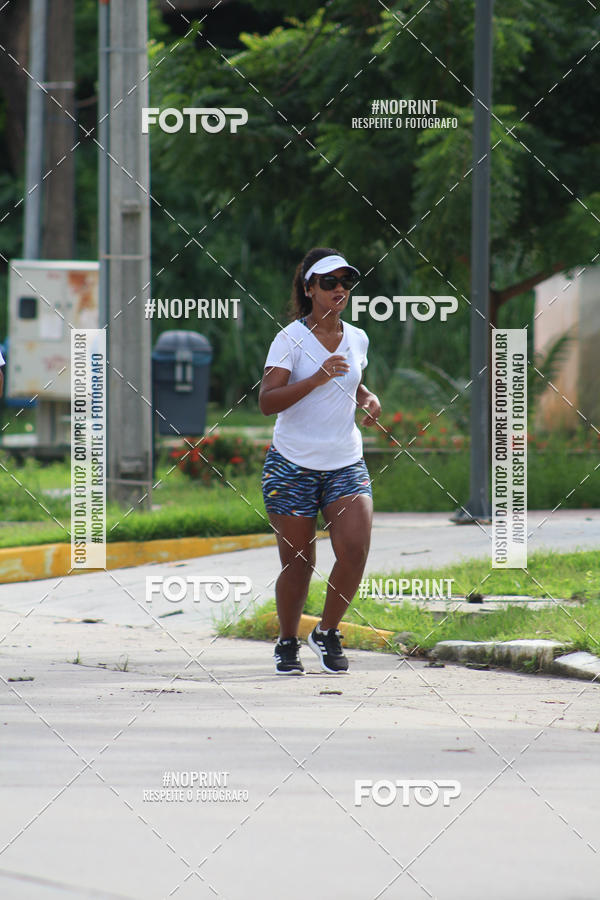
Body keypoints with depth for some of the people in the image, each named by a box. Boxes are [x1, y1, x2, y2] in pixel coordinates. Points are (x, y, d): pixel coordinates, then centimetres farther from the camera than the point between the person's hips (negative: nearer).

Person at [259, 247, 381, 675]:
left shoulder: (357, 339, 7)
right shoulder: (290, 339, -9)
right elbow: (267, 401, -20)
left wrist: (368, 398, 6)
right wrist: (317, 378, -29)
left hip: (346, 463, 4)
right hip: (293, 464, -4)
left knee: (355, 549, -15)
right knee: (297, 562, 1)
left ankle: (328, 632, 7)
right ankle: (288, 643, 24)